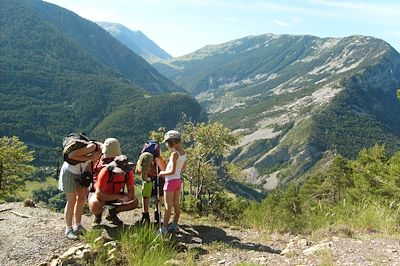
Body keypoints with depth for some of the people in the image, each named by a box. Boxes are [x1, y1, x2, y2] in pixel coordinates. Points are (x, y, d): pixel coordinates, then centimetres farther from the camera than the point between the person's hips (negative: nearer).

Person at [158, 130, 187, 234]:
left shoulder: (174, 154, -21)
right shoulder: (183, 152, 3)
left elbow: (172, 171, -24)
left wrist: (163, 172, -7)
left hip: (171, 181, -8)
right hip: (178, 180, 8)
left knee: (168, 206, -1)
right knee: (176, 204, 15)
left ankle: (164, 228, 6)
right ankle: (175, 225, 25)